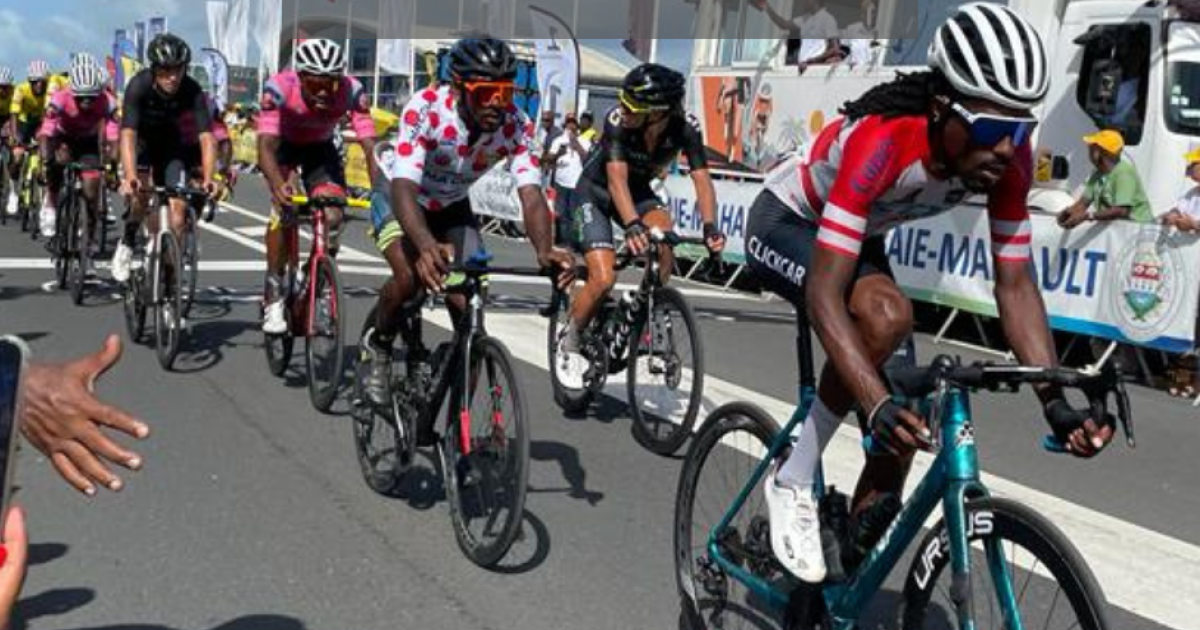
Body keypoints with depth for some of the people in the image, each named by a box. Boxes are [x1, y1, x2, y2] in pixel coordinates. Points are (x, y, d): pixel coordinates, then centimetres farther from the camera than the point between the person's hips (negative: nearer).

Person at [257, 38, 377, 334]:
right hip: (283, 144, -2)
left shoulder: (352, 92, -32)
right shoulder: (279, 88, -35)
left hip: (321, 148, 2)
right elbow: (266, 145, -42)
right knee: (284, 208, -26)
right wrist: (278, 185, -61)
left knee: (332, 216, -17)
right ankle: (273, 297, -13)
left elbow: (370, 146, -36)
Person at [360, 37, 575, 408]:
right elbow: (404, 188, -44)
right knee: (410, 277, -30)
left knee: (469, 304, -12)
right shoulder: (425, 109, -35)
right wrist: (427, 246, -64)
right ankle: (379, 344, 2)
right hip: (398, 195, -3)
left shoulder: (515, 125, -26)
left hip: (452, 206, 3)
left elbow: (531, 195, -34)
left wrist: (545, 251, -55)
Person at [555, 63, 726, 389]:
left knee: (666, 243, -29)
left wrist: (710, 226, -45)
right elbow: (616, 179, -41)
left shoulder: (685, 127, -23)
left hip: (639, 191, 3)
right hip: (596, 192, -3)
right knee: (604, 278, -19)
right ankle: (569, 343, 7)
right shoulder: (618, 120, -32)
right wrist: (632, 225, -58)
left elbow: (702, 179, -28)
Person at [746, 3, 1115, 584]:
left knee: (906, 411, -4)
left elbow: (1015, 283, -18)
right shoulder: (882, 142, -40)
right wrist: (877, 404, -52)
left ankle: (858, 560, 18)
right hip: (785, 225, -6)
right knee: (887, 315, -36)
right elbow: (824, 293, -43)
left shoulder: (1009, 157, -21)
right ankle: (792, 481, -17)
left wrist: (1056, 403, -28)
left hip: (860, 239, 6)